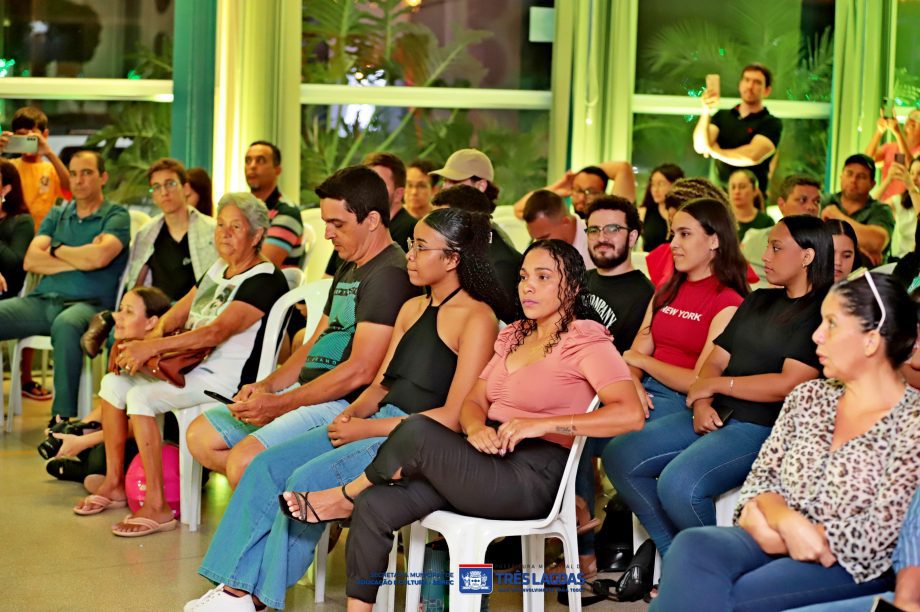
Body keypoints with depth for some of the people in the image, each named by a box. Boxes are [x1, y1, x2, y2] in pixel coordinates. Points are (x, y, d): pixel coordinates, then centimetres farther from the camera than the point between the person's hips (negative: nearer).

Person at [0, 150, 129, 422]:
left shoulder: (116, 216, 6)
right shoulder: (56, 215, 22)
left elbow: (99, 257, -14)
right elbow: (30, 261, 8)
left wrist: (56, 249, 3)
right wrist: (81, 260, -2)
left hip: (88, 304, -5)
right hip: (42, 300, 5)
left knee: (66, 325, -40)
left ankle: (62, 418, -33)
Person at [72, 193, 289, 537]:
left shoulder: (265, 280, -15)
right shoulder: (218, 270, 16)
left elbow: (216, 332, -26)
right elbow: (178, 313, 14)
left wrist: (151, 347, -32)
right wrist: (156, 334, -11)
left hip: (227, 379, -9)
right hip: (191, 366, 9)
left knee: (141, 395, -25)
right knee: (114, 383, -1)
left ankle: (157, 507, -20)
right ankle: (114, 484, 9)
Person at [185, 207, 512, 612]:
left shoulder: (477, 318, -10)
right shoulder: (412, 309, 17)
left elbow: (454, 416, -16)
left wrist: (369, 429, -15)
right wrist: (353, 412, -3)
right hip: (381, 423, 9)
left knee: (308, 479, -23)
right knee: (269, 465, -7)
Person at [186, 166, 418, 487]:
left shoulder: (390, 274, -15)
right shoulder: (348, 270, 20)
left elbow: (360, 371, -21)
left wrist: (280, 404, -18)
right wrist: (266, 386, 6)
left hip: (344, 404, -11)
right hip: (306, 392, 11)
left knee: (243, 461, -26)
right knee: (200, 436, 5)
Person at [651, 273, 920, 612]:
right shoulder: (809, 397, 12)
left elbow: (879, 538, -13)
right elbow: (761, 477, 9)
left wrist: (779, 534, -12)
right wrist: (785, 520, -15)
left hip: (854, 569, -5)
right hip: (778, 539, 5)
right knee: (692, 547, -28)